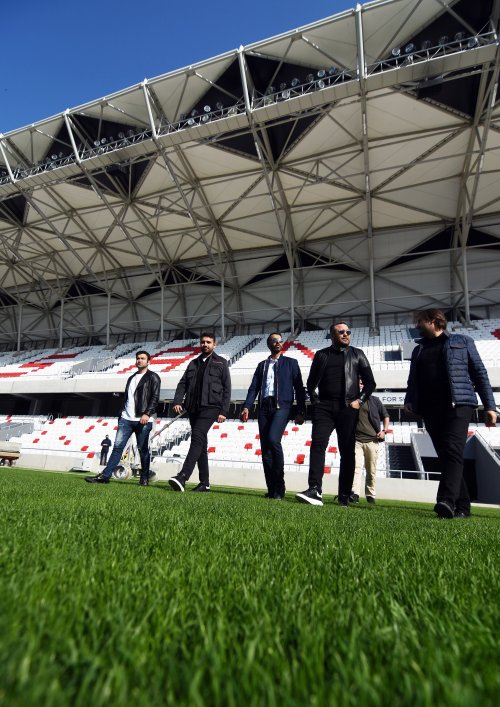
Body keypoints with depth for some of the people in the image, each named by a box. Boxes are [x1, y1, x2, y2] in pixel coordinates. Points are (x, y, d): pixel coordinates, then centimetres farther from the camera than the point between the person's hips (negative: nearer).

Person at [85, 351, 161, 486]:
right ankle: (104, 476, 0)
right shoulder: (131, 378, 23)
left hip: (143, 420, -5)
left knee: (143, 449, 1)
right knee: (117, 447, 0)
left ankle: (144, 478, 13)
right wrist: (122, 415, 17)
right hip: (126, 419, 6)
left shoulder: (153, 377, 2)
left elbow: (155, 398, -8)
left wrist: (147, 414, -18)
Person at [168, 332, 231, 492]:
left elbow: (226, 388, 2)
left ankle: (182, 477, -29)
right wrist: (177, 401, -3)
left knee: (197, 437, -22)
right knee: (201, 443, 8)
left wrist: (224, 411, -6)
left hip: (210, 407, -5)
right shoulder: (193, 363, 20)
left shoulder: (221, 363, 7)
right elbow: (182, 383, 14)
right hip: (193, 408, 6)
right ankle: (205, 482, 15)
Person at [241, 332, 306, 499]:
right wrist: (246, 406, -1)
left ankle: (279, 488, -11)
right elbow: (254, 387, 13)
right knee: (265, 447, 1)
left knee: (273, 439, -24)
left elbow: (299, 388, 6)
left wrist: (301, 411, -2)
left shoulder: (290, 363, 12)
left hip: (282, 406, -4)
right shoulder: (262, 365, 21)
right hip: (264, 407, 4)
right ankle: (271, 489, 10)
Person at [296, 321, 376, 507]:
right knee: (317, 445, -15)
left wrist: (360, 400, -3)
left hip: (348, 408, 0)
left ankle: (344, 496, 9)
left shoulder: (357, 354, 13)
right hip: (324, 407, 0)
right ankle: (315, 491, -20)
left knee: (347, 451, 2)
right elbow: (311, 382, 16)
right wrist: (314, 400, 1)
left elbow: (370, 382, 11)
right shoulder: (321, 354, 14)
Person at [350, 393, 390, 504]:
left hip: (372, 440, 0)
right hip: (357, 440, 0)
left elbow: (386, 416, 13)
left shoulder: (374, 400, 10)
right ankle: (355, 494, -19)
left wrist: (384, 430, 1)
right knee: (356, 466, -14)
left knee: (371, 470, 4)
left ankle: (370, 495, 15)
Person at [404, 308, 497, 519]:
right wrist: (409, 400, -1)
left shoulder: (462, 341, 12)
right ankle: (462, 506, 8)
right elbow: (413, 380, 18)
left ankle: (447, 501, -28)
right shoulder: (418, 349, 23)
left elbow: (479, 373, 7)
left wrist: (489, 405, -1)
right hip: (430, 409, 4)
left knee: (452, 450, -19)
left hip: (458, 404, -4)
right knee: (444, 456, 2)